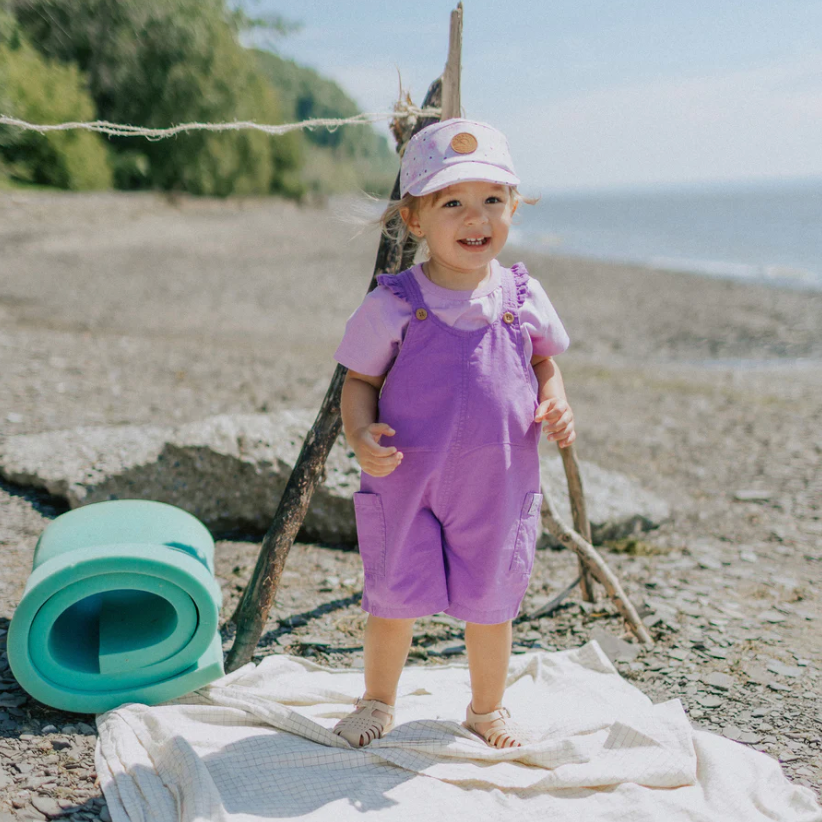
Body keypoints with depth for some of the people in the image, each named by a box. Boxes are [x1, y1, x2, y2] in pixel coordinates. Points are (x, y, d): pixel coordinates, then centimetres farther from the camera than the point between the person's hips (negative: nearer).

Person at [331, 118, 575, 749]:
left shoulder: (523, 297, -2)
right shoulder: (393, 305, -10)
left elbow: (545, 361, 14)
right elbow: (361, 379, -2)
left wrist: (556, 403, -6)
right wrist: (361, 435, -21)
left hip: (498, 487, 2)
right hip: (407, 484, -2)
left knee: (491, 603, 16)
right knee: (392, 599, 12)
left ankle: (487, 708, 42)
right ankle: (378, 702, 40)